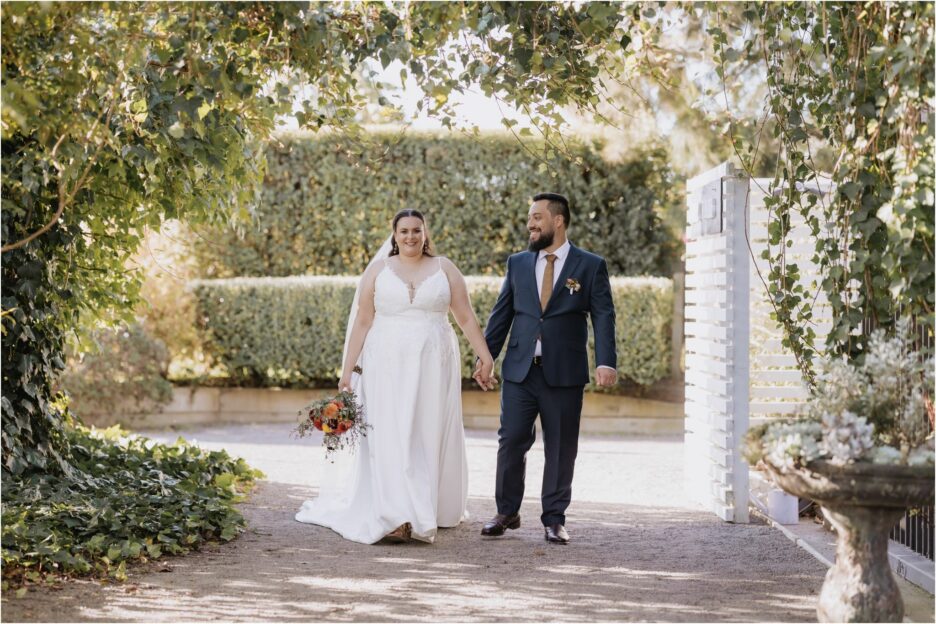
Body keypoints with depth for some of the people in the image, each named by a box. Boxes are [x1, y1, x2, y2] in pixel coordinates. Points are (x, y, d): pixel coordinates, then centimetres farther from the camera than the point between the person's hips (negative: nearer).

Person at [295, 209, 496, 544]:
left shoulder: (444, 268, 6)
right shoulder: (378, 270, 6)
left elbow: (466, 318, 5)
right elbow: (362, 322, 4)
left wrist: (486, 356, -3)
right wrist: (348, 369, -1)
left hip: (434, 366, 1)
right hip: (389, 366, -1)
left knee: (431, 436, 6)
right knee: (391, 436, -9)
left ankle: (432, 508, 20)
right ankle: (397, 518, -15)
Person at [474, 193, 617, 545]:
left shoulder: (591, 266, 2)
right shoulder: (517, 264, 12)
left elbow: (603, 317, -4)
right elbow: (501, 314, 13)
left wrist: (606, 363, -16)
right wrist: (486, 356, 5)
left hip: (565, 373, -2)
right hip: (519, 370, 2)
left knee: (561, 449, 3)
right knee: (511, 441, 1)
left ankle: (554, 520, 14)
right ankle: (507, 512, 15)